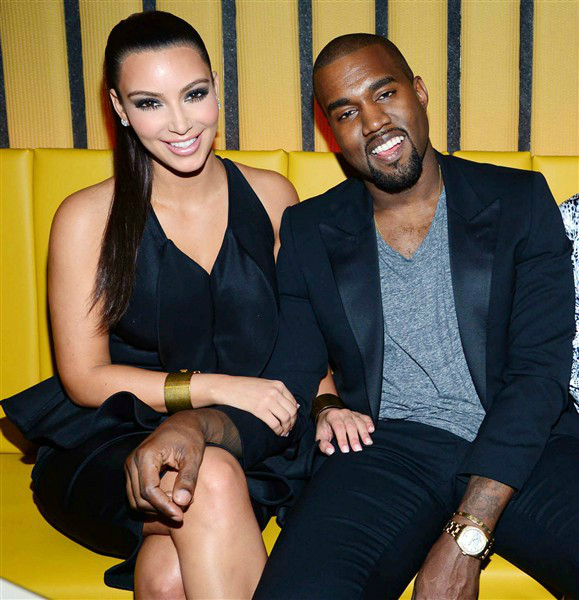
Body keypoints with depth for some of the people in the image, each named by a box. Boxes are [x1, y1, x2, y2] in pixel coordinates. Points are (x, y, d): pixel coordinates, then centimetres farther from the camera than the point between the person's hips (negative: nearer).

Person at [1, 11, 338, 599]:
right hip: (109, 448, -1)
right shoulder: (89, 217, -3)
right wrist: (217, 387, -15)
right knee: (212, 480, -33)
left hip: (241, 441, 1)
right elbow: (85, 378, -4)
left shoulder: (271, 195, 5)